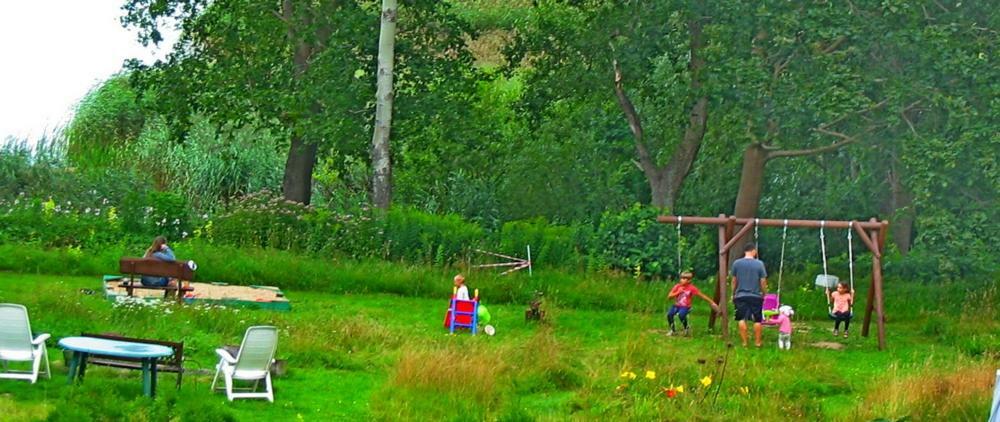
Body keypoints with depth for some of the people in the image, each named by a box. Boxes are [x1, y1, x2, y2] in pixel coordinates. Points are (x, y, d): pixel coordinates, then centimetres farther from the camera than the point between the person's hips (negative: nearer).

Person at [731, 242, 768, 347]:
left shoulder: (737, 263, -1)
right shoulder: (759, 264, -5)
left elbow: (734, 281, 5)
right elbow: (763, 281, -3)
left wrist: (733, 294, 17)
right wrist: (764, 293, 12)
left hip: (741, 295, 1)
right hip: (756, 296, -1)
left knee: (742, 319, 5)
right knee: (757, 320, 9)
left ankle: (744, 342, 4)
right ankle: (757, 342, 14)